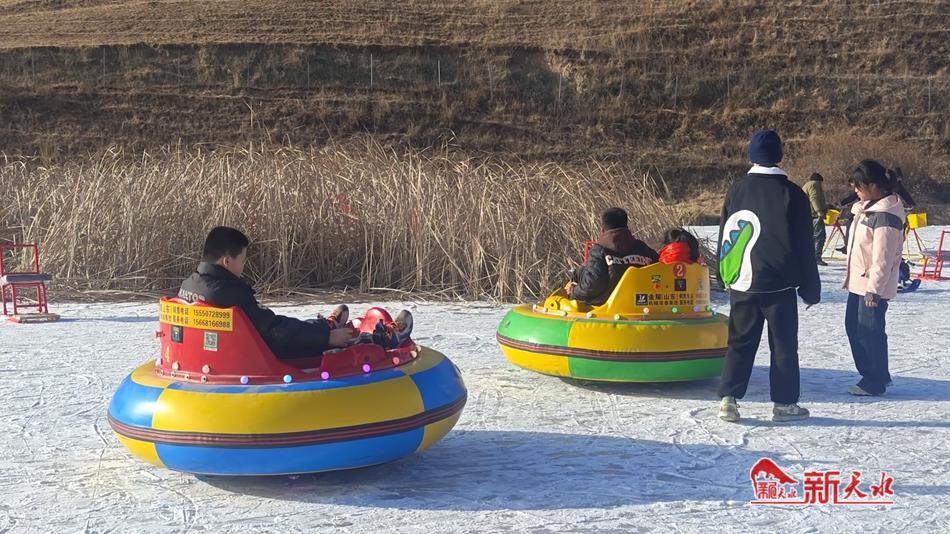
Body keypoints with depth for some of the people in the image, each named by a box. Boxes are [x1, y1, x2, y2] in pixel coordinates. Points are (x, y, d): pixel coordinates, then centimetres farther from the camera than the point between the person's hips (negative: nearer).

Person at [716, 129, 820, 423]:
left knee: (740, 342, 10)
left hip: (740, 282, 3)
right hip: (778, 284, -3)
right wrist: (810, 287, 3)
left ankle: (728, 399, 3)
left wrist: (726, 277, 21)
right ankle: (784, 403, 10)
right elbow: (804, 246, -4)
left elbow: (724, 236, 12)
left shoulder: (736, 190, 3)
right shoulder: (791, 193, -8)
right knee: (784, 344, 6)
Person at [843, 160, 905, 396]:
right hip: (858, 281, 10)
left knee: (869, 332, -2)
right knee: (853, 327, 15)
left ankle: (875, 382, 10)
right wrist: (850, 277, 22)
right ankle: (871, 374, 28)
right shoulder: (867, 208, 11)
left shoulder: (885, 215, -20)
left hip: (873, 286, -10)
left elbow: (883, 257, -22)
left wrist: (874, 288, -22)